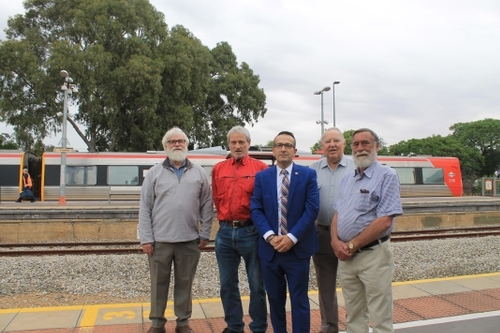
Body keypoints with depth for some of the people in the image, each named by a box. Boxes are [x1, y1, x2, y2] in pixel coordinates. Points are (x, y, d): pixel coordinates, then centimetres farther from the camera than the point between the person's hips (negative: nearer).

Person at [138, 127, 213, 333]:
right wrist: (146, 238, -4)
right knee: (159, 283, 11)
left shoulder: (199, 173, 5)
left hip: (189, 240, 0)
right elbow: (145, 208, 1)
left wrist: (205, 234, 1)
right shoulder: (154, 173, 3)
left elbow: (207, 206, 5)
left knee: (185, 283, 11)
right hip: (160, 240, 0)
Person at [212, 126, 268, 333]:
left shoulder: (260, 167, -4)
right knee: (228, 284, 13)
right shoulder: (218, 169, 8)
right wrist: (226, 218, 13)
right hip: (225, 232, 4)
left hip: (251, 232, -3)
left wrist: (256, 223, 1)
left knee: (257, 284, 8)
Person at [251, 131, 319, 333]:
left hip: (298, 248, -2)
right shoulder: (262, 176, 5)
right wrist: (270, 236, -15)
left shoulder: (308, 175, -1)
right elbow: (256, 209, -1)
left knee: (299, 299, 8)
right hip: (270, 248, 2)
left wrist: (292, 237, -16)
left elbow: (312, 209, -8)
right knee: (275, 299, 14)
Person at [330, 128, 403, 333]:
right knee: (353, 316, 16)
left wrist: (352, 245, -14)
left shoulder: (386, 176, -9)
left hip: (373, 254, -6)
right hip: (345, 256, 6)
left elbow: (384, 221, -17)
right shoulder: (347, 179, 13)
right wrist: (336, 241, -6)